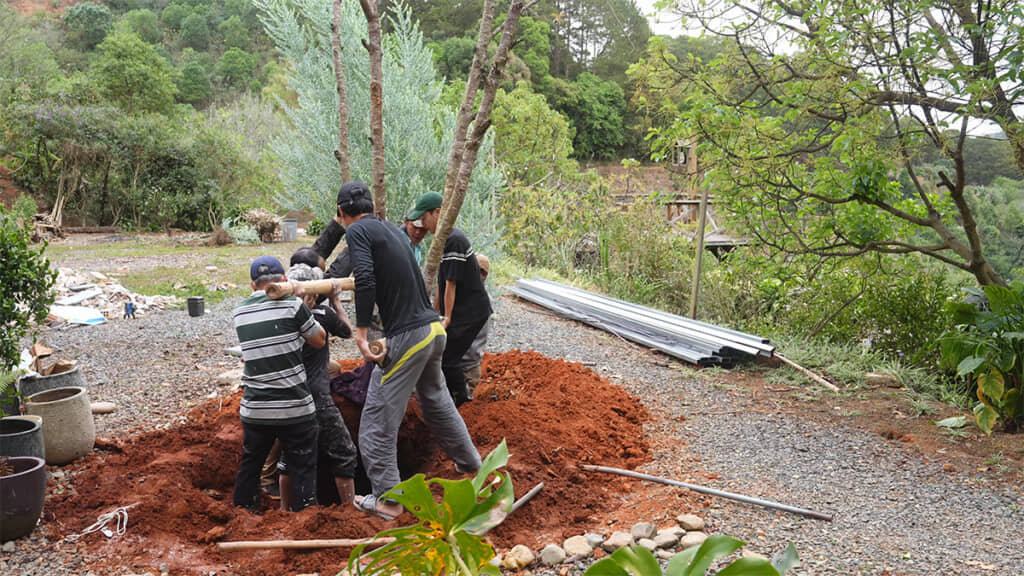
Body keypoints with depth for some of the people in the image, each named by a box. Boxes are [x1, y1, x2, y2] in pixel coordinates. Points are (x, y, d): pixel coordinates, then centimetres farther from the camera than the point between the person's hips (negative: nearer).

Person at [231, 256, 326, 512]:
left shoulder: (240, 313, 6)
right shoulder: (292, 305, -9)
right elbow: (320, 340, 2)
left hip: (254, 410, 4)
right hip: (295, 408, -4)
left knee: (250, 465, 19)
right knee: (302, 470, 6)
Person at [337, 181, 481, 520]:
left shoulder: (357, 231, -7)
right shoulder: (392, 229, 17)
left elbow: (365, 281, -22)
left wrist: (361, 333, -20)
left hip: (406, 337, -8)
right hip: (434, 329, 9)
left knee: (377, 422, 3)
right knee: (437, 402, 28)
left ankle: (387, 499, 10)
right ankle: (470, 463, 43)